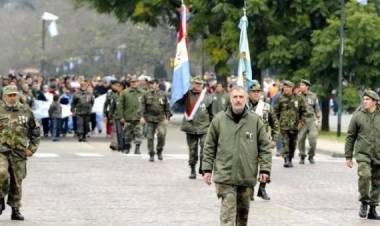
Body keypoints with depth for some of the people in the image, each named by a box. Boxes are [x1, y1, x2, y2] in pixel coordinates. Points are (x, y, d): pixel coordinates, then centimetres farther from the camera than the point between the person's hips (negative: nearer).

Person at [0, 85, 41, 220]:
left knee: (17, 182, 5)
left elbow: (35, 131, 15)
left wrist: (32, 148, 7)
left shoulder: (26, 111, 7)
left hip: (19, 153, 2)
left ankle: (15, 210, 16)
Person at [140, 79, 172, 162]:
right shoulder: (146, 94, 4)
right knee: (150, 137, 2)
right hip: (150, 118, 1)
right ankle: (151, 155, 14)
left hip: (161, 119, -1)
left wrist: (167, 118, 2)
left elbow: (167, 107, 9)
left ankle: (159, 151, 2)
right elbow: (143, 106, 1)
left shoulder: (162, 95, 5)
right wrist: (142, 116, -9)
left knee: (162, 134, -20)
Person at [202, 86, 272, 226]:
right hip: (225, 175, -2)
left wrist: (265, 169, -2)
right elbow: (209, 147, 5)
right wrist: (207, 169, 2)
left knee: (243, 209, 16)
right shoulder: (219, 120, 0)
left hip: (247, 176, 2)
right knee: (228, 209, -10)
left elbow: (265, 146, 4)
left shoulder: (255, 121, 2)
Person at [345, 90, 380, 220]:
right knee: (364, 175, -24)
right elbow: (350, 137, 6)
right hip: (363, 154, -2)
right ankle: (364, 202, -4)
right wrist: (348, 156, 4)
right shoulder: (357, 116, 2)